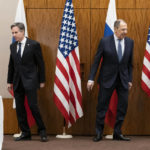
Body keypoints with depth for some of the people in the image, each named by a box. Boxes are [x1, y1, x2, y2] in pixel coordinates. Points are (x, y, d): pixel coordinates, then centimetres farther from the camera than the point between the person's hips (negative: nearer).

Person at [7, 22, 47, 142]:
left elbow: (40, 64, -3)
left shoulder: (34, 45, -5)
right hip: (17, 81, 5)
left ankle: (42, 131, 6)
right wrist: (9, 81, 12)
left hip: (30, 81, -5)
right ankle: (25, 133, 14)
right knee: (19, 108, 5)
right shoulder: (13, 46, 10)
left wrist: (42, 81, -4)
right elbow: (11, 65, 14)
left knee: (33, 105, -9)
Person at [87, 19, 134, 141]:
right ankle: (99, 133, 14)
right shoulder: (105, 41, -8)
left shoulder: (130, 42, 1)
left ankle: (117, 133, 16)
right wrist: (91, 78, -8)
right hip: (107, 79, -3)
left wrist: (130, 79, 7)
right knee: (102, 106, 2)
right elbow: (96, 61, -5)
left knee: (123, 106, 4)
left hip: (123, 79, 3)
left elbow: (130, 63, 8)